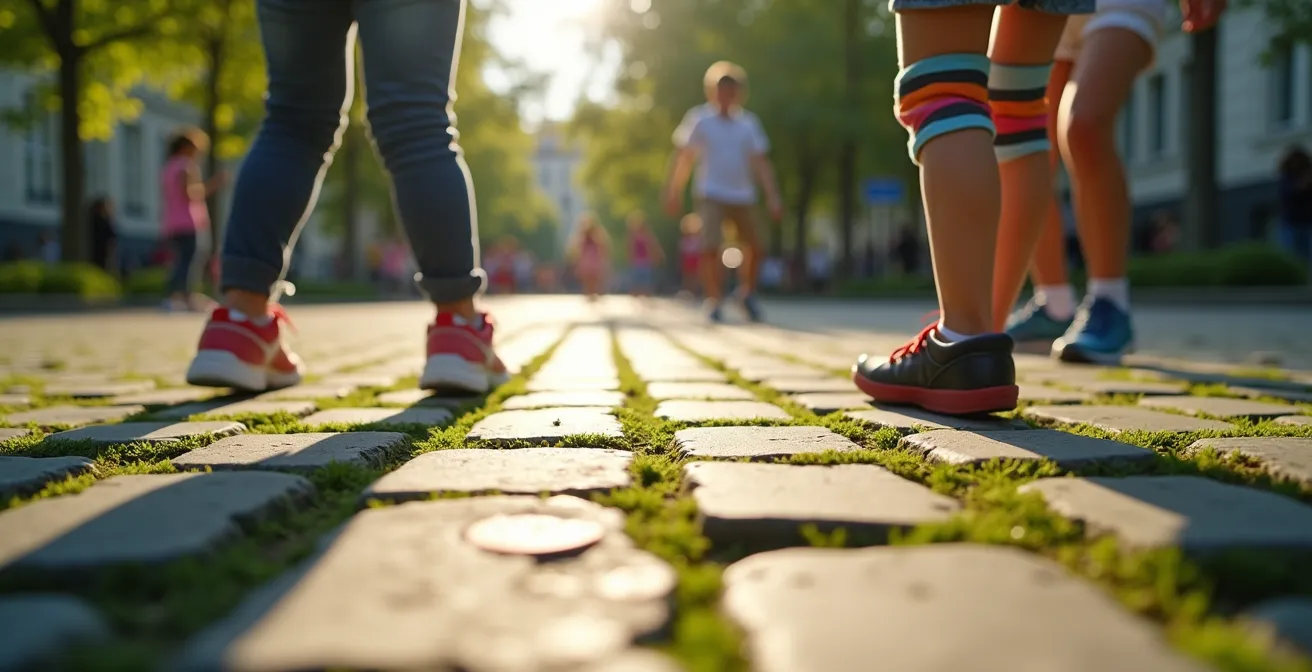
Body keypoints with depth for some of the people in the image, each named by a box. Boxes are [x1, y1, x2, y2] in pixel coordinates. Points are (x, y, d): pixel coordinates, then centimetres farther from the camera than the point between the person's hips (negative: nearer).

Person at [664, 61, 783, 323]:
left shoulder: (749, 122, 5)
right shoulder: (700, 119, -1)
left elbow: (761, 163, 4)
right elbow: (684, 158, 1)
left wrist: (773, 196, -3)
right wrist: (674, 192, -4)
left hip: (743, 196, 3)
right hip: (711, 195, -3)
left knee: (754, 249, 3)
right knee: (711, 248, -15)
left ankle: (748, 293, 28)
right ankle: (715, 302, -3)